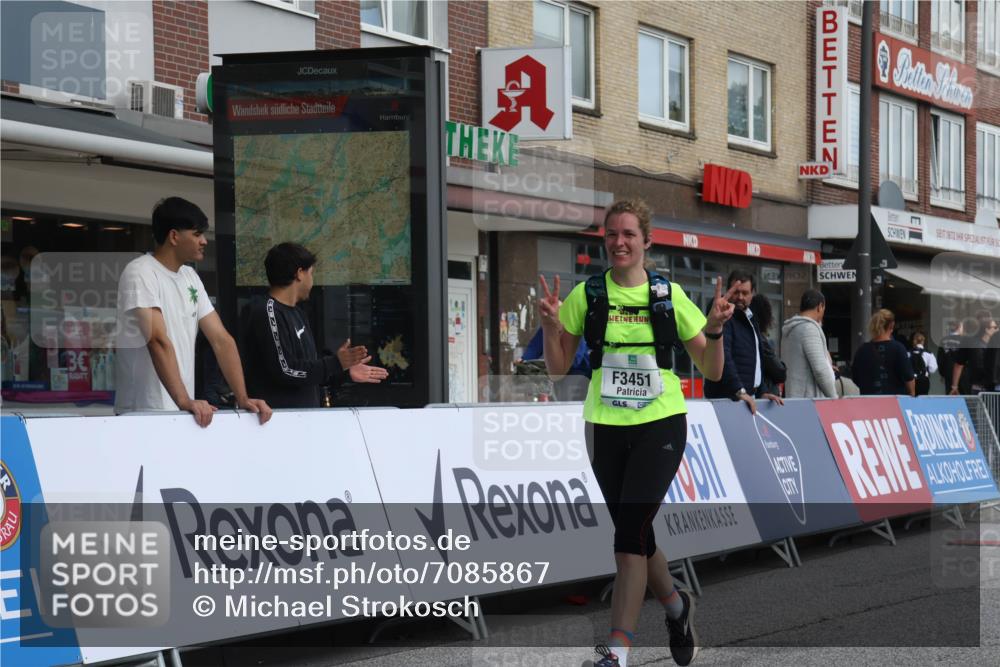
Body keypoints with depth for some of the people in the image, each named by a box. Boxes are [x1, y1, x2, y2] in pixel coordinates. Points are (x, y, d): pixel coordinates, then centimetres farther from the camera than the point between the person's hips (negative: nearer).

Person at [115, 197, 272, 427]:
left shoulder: (191, 277, 11)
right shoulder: (140, 273, -12)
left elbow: (221, 339, 7)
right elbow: (158, 341, -23)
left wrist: (243, 398, -3)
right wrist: (185, 401, -32)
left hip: (184, 412, 7)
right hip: (144, 414, -7)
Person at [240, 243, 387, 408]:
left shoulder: (296, 314, 18)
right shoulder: (267, 313, -12)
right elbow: (285, 371, -19)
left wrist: (346, 371, 11)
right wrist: (335, 364, -13)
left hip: (305, 414, 9)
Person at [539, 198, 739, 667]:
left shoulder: (670, 295, 1)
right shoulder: (586, 295, 2)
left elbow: (711, 370, 5)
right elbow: (558, 369, 5)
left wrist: (715, 329, -13)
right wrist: (552, 326, -12)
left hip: (660, 425, -2)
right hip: (606, 428, 2)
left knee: (631, 530, -15)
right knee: (635, 532, 11)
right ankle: (676, 605, 39)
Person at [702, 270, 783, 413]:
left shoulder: (749, 320, 19)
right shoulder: (723, 319, -9)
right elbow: (723, 357, -21)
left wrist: (761, 393, 17)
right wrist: (739, 391, -28)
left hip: (749, 397, 8)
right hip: (727, 398, -8)